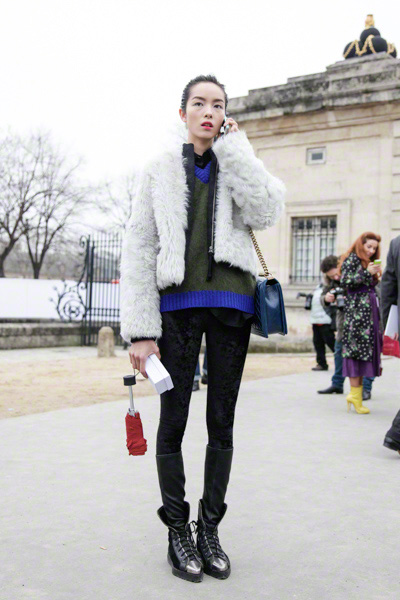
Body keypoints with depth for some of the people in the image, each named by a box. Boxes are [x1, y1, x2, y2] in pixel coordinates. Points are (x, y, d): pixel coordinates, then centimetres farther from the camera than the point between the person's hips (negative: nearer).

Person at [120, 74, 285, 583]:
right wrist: (140, 329, -9)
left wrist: (233, 146, -7)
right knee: (173, 422, 3)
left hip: (231, 302, 2)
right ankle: (177, 532, 17)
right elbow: (139, 250, -1)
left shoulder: (239, 167, 11)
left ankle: (210, 529, 21)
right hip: (179, 303, -1)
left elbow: (266, 212, -11)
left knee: (222, 423, 8)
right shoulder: (160, 171, 6)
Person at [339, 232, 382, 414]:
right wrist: (367, 273, -16)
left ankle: (355, 393, 6)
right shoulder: (351, 260, -2)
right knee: (357, 351, -10)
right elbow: (346, 281, -15)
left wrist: (375, 274, 8)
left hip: (369, 310, 9)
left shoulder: (368, 263, 23)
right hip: (357, 310, -9)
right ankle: (356, 395, -9)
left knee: (365, 350, 4)